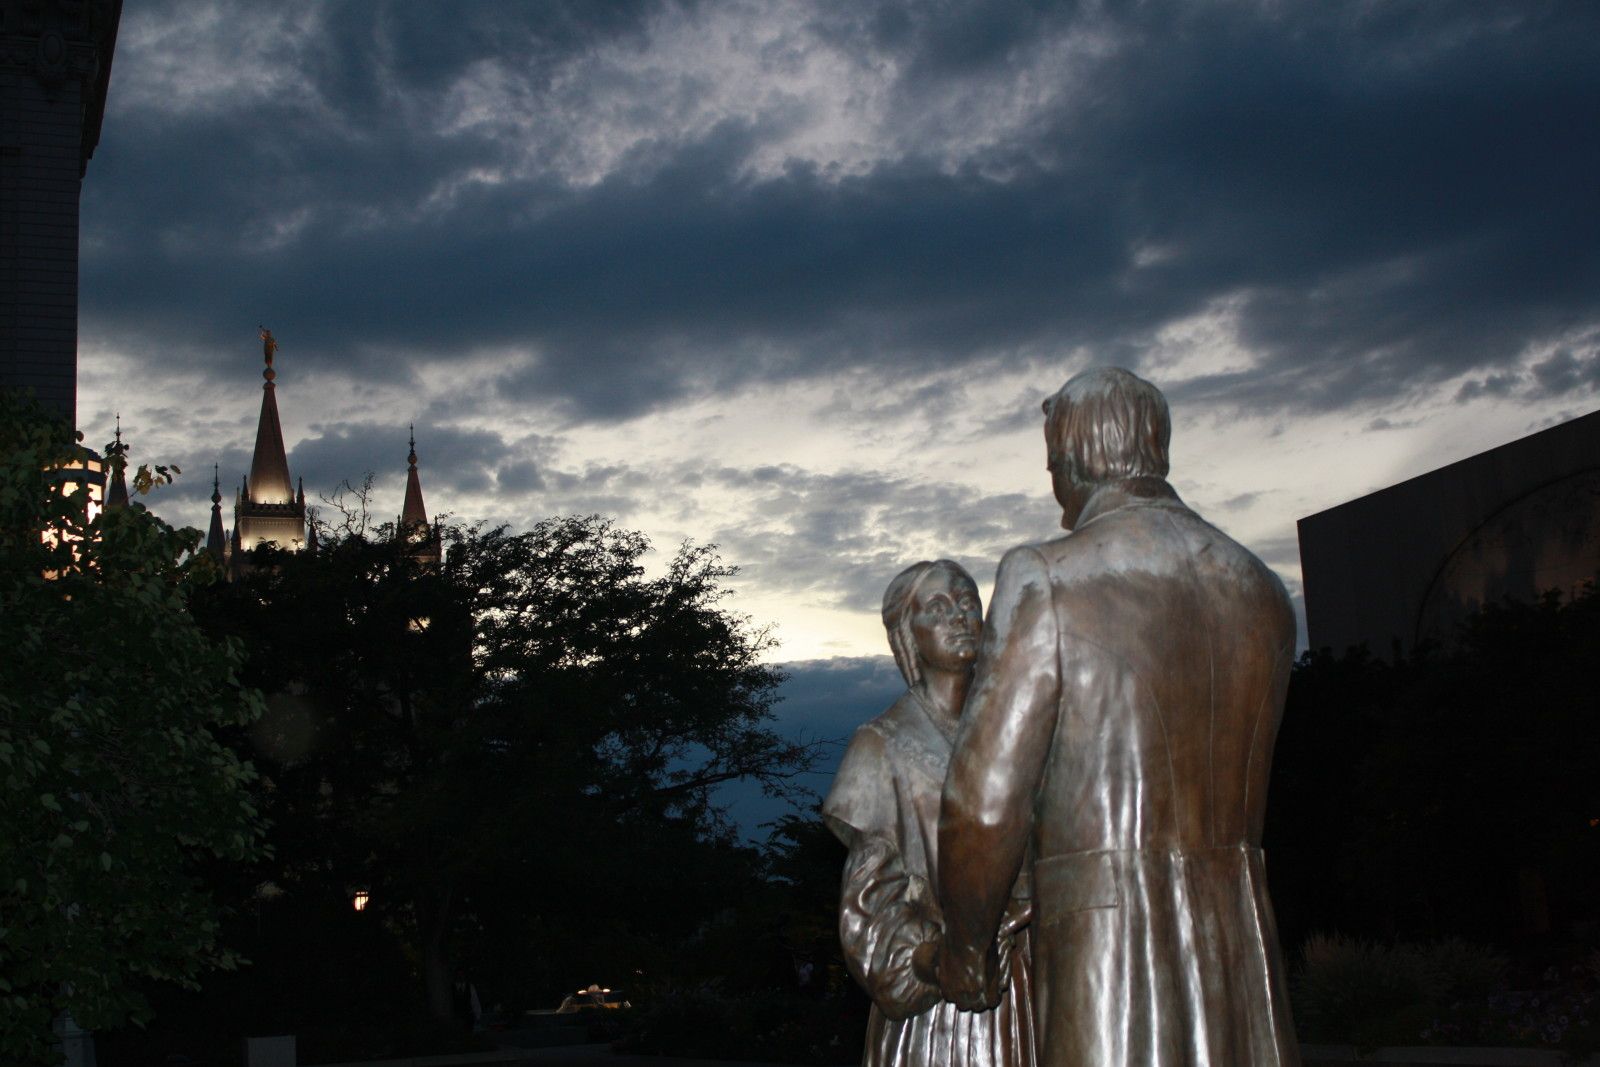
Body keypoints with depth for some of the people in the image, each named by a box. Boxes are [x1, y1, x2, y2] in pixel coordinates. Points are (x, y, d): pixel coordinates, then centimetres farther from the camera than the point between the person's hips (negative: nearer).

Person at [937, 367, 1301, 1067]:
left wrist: (965, 941, 4)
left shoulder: (1044, 580, -9)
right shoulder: (1260, 592, 9)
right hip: (1239, 944, 6)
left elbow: (985, 801, -12)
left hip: (1104, 958, -5)